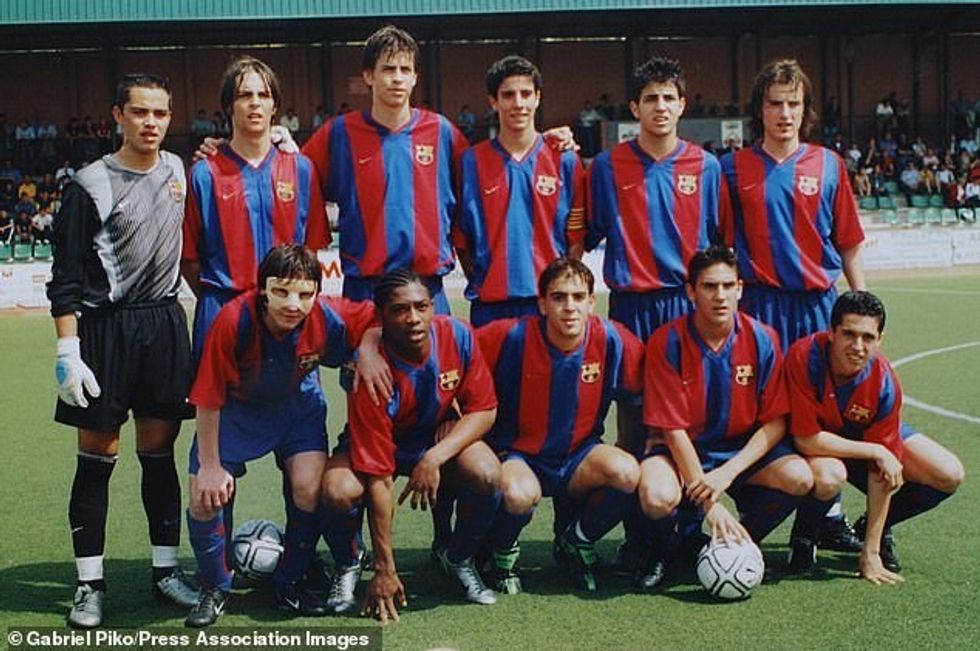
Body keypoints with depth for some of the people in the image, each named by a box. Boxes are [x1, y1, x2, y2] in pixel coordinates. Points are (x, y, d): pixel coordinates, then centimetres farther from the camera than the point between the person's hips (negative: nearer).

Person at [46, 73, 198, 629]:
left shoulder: (179, 171, 8)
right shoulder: (91, 184, -6)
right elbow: (67, 279, -8)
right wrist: (68, 351, -13)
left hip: (166, 326, 4)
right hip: (104, 328, -4)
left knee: (160, 450, 9)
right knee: (98, 456, 1)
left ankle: (167, 569, 18)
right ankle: (91, 583, 9)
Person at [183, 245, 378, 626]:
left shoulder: (330, 319, -29)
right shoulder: (234, 321, -34)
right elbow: (208, 399, -22)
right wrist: (210, 465, -16)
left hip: (297, 405, 1)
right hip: (236, 408, -1)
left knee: (309, 490, -17)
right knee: (206, 497, -13)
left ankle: (290, 584, 10)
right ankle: (215, 588, 15)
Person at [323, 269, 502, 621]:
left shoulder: (458, 335, -22)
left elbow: (484, 410, -12)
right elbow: (378, 478, -30)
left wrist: (435, 458, -30)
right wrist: (385, 571, -27)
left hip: (443, 437, 3)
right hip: (379, 445, -2)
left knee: (487, 476, -29)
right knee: (339, 490, -34)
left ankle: (458, 556, 4)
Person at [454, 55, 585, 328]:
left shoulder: (565, 160, 4)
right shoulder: (472, 161, 4)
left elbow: (576, 237, 6)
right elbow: (460, 237, 6)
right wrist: (478, 282, 1)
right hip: (490, 304, 0)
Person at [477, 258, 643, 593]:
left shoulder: (611, 340, -10)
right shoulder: (513, 337, -17)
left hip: (578, 457, 3)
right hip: (516, 455, -3)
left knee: (627, 473, -29)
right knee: (520, 494, -38)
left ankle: (576, 540, 5)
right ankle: (503, 551, 2)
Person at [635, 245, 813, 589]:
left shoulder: (761, 339, -8)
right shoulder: (667, 342, -15)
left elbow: (775, 422, -6)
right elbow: (673, 429, -15)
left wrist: (729, 473, -21)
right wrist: (710, 504, -20)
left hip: (741, 449, 3)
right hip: (680, 449, -3)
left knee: (799, 478, -25)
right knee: (657, 498, -35)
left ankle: (739, 541, 4)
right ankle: (668, 547, 4)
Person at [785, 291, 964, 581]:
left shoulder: (885, 382, -25)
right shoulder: (804, 358, -34)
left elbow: (883, 475, -21)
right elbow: (807, 440, -31)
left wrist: (871, 553, -21)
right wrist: (876, 452, -31)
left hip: (867, 434, 3)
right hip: (816, 443, -3)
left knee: (949, 475, -12)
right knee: (828, 476, -38)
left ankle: (876, 529, 15)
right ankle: (804, 537, -2)